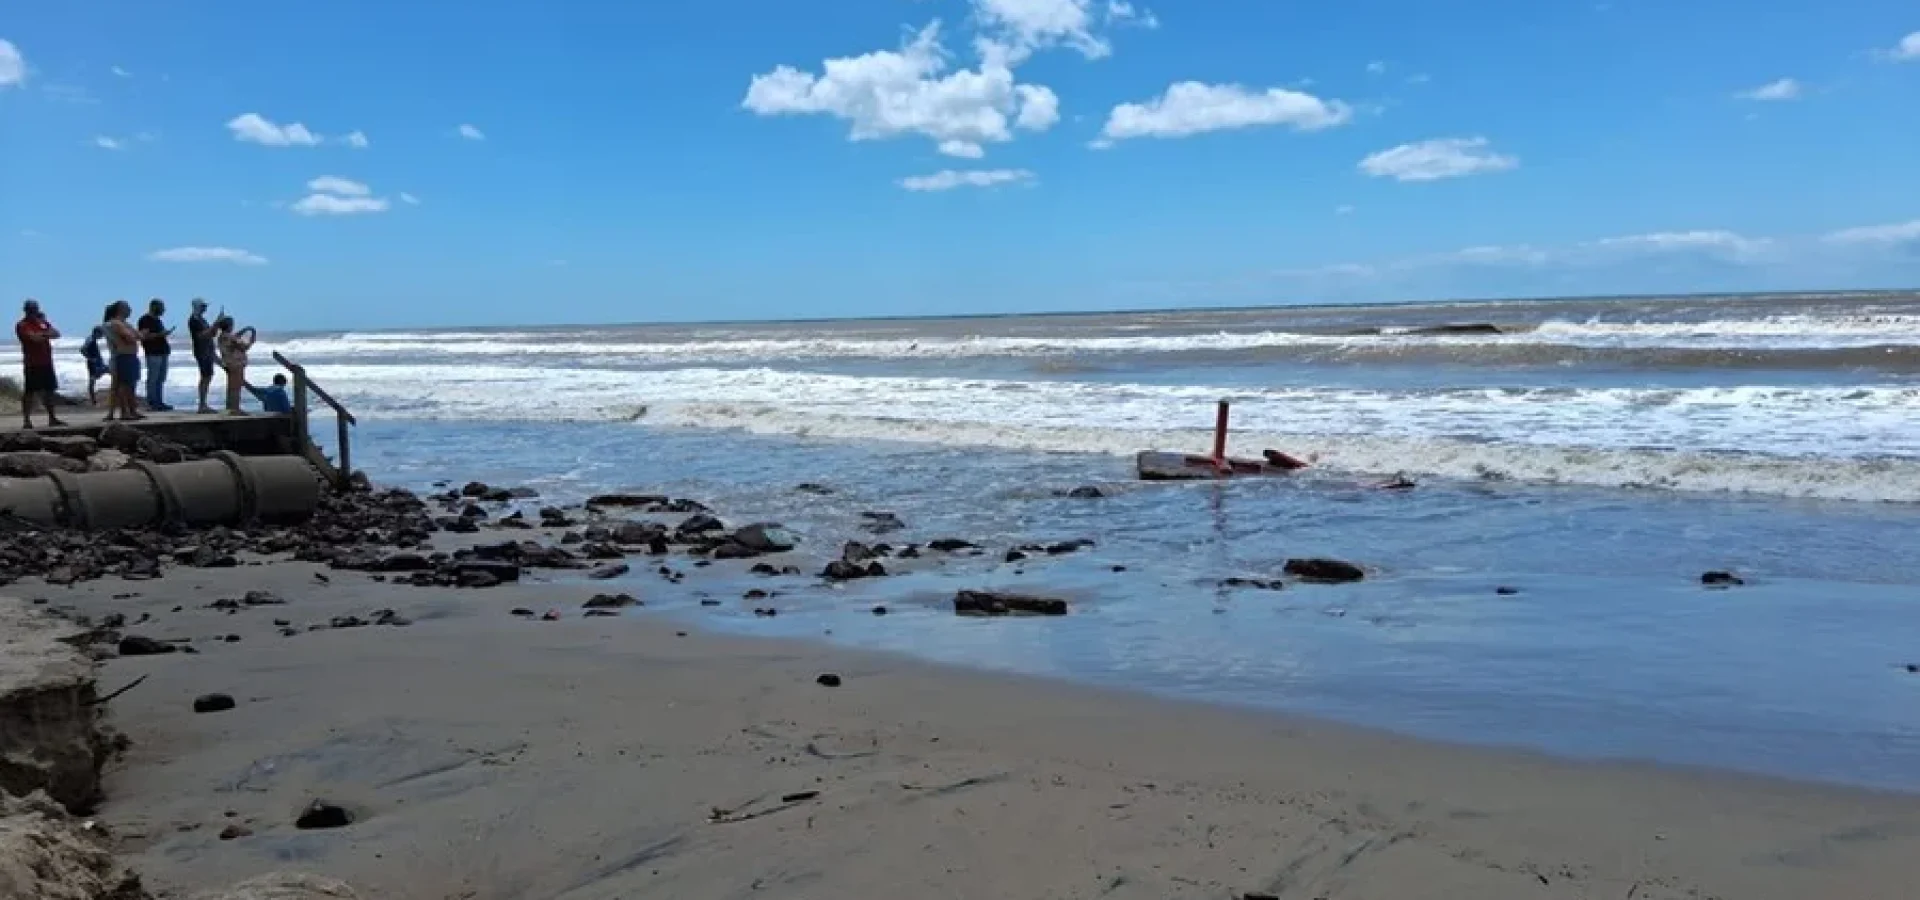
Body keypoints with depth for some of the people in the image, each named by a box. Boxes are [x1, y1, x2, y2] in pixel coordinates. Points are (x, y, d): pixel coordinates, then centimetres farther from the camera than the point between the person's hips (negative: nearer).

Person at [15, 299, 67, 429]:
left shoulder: (43, 323, 15)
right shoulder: (22, 326, -6)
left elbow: (57, 334, 5)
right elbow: (35, 337, -19)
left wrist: (42, 335, -12)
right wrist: (47, 333, -3)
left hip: (46, 362, 7)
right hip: (32, 364, -7)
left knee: (49, 390, 11)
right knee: (29, 392, -5)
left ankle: (52, 419, 19)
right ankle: (26, 420, -5)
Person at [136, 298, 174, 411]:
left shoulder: (157, 320, 21)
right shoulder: (145, 320, -7)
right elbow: (144, 336, -17)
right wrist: (160, 334, -21)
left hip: (162, 352, 10)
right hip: (153, 354, -9)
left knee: (161, 379, 10)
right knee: (153, 379, -8)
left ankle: (159, 402, 14)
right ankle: (151, 403, -7)